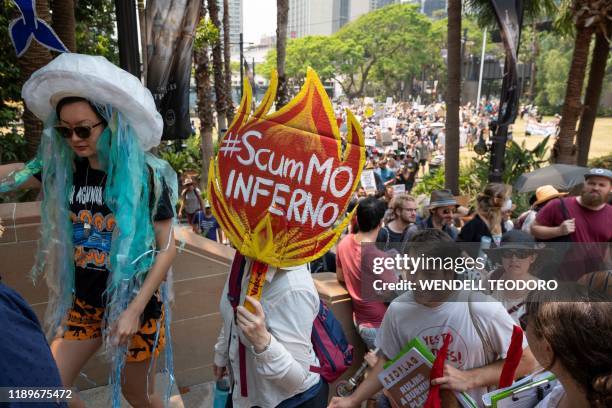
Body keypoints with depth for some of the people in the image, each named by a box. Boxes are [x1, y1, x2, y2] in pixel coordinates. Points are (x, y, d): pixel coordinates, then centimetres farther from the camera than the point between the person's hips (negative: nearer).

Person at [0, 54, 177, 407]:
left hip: (135, 305, -4)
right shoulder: (63, 169, -3)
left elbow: (167, 248, -15)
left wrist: (134, 310, -18)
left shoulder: (146, 174, -17)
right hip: (84, 304, 5)